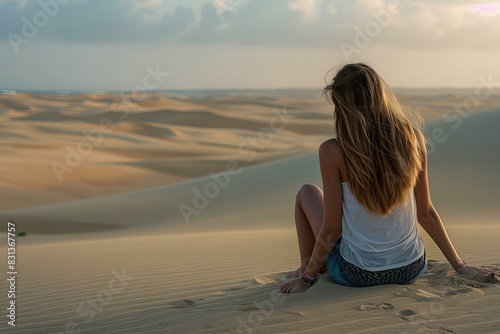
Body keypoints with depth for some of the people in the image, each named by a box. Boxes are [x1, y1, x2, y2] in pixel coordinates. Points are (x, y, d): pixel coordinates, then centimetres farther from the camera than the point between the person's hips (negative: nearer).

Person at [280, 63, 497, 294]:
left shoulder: (333, 152, -19)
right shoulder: (412, 139, -8)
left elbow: (331, 229, -13)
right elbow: (426, 214, -1)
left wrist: (307, 276, 2)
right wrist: (460, 265, 11)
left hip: (357, 275, -3)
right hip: (411, 270, 4)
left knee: (307, 193, 20)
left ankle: (306, 270, 29)